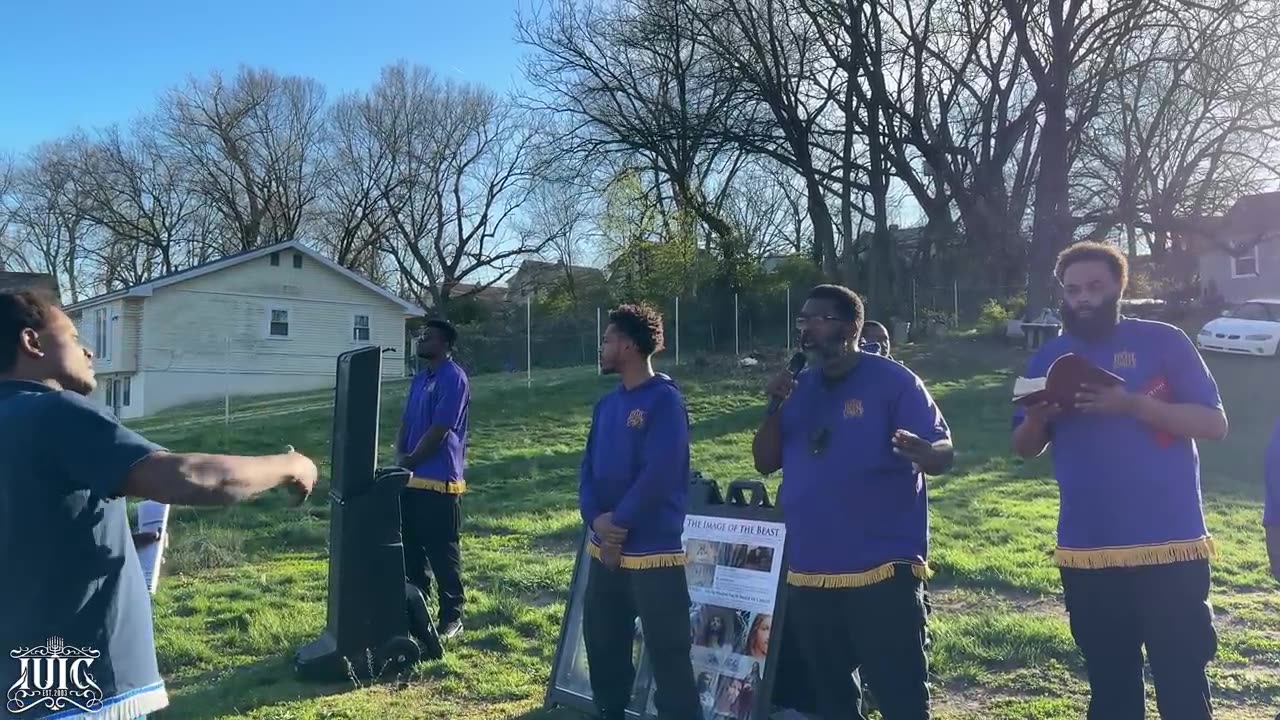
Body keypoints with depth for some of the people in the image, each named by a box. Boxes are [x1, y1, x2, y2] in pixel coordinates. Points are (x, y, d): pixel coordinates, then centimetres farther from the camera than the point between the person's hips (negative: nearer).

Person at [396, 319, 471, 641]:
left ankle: (452, 617, 9)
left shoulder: (453, 379, -13)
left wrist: (410, 460, -8)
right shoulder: (419, 378, 15)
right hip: (412, 477, 9)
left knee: (442, 551, -1)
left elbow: (440, 430, -17)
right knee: (411, 547, 15)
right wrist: (400, 456, -1)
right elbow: (406, 421, 16)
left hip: (439, 479, -9)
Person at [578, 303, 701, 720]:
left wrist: (619, 523, -14)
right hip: (605, 548, 8)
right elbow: (589, 467, 8)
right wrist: (596, 519, -8)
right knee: (601, 641, 18)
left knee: (668, 652, -4)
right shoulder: (607, 404, 12)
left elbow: (659, 474, -20)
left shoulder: (664, 400, -12)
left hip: (654, 550, -8)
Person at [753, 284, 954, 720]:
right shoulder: (799, 388, 10)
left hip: (883, 569, -6)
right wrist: (774, 407, -8)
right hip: (809, 572, 6)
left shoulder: (893, 381, -7)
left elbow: (945, 452, -11)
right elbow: (765, 463, 8)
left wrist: (921, 451, -35)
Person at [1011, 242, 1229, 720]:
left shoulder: (1162, 341, -2)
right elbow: (1024, 448, 11)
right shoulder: (1050, 356, 9)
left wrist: (1132, 404, -21)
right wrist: (1039, 416, -12)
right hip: (1086, 551, 4)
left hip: (1169, 545, -3)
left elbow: (1214, 424, -7)